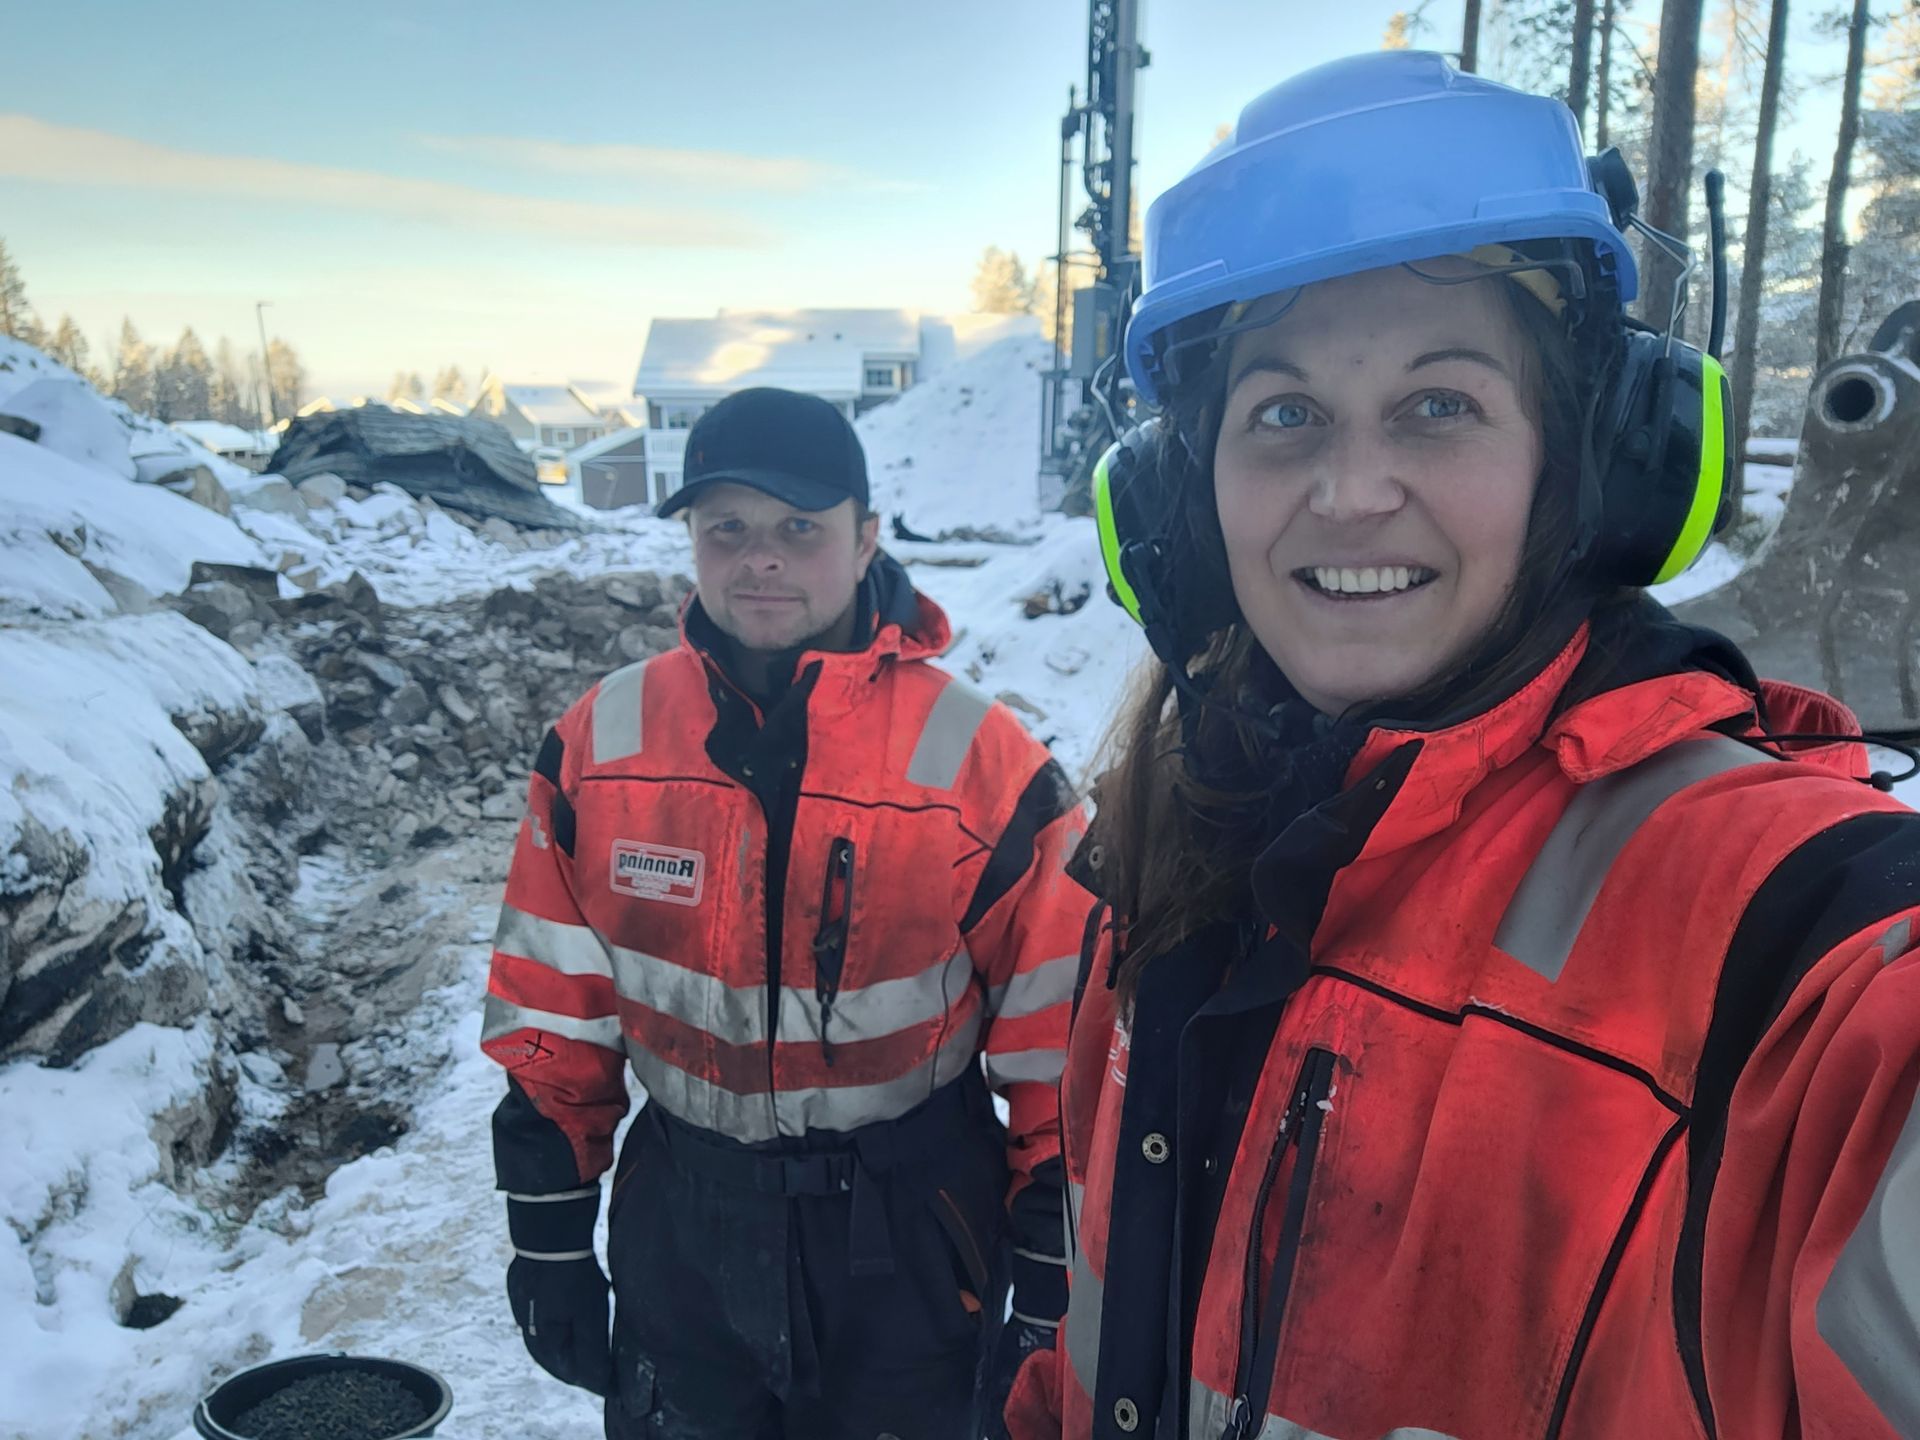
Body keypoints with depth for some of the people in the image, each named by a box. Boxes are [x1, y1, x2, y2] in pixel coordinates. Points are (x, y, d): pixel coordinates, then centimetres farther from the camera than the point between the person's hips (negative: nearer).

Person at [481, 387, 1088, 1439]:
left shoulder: (982, 763, -15)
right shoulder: (599, 745, -6)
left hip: (909, 1245, -2)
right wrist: (550, 1239, 6)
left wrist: (1048, 1299, -6)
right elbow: (551, 1015, 3)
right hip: (678, 1232, 3)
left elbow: (1058, 1058, -9)